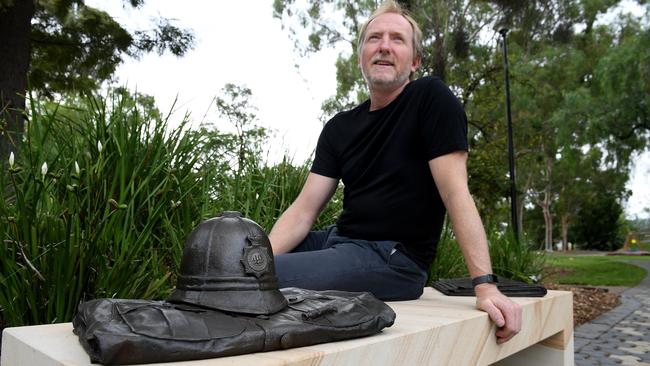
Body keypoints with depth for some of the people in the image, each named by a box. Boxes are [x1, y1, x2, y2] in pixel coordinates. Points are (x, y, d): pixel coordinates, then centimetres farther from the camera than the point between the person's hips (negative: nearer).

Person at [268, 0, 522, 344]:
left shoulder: (431, 98, -7)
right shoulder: (339, 128, 9)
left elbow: (456, 194, -14)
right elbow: (304, 210, 2)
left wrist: (485, 285, -21)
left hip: (393, 258, -6)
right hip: (339, 240, 7)